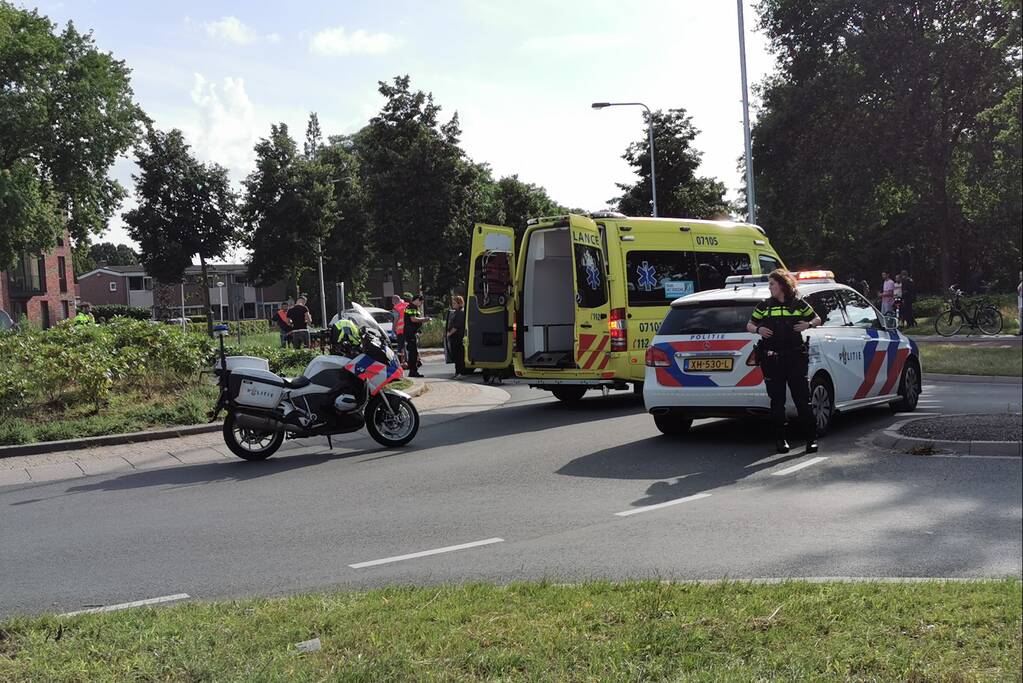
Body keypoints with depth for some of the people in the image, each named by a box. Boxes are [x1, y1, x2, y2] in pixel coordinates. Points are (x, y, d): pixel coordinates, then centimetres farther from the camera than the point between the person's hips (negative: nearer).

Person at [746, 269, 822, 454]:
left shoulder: (799, 304, 8)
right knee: (777, 400, 4)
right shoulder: (764, 305, 10)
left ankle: (811, 438, 3)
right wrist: (758, 330, -5)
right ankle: (780, 439, 13)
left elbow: (817, 319, 19)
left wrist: (808, 325, -2)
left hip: (795, 356, -1)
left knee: (802, 398, -3)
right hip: (771, 358, 1)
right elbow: (749, 325, 16)